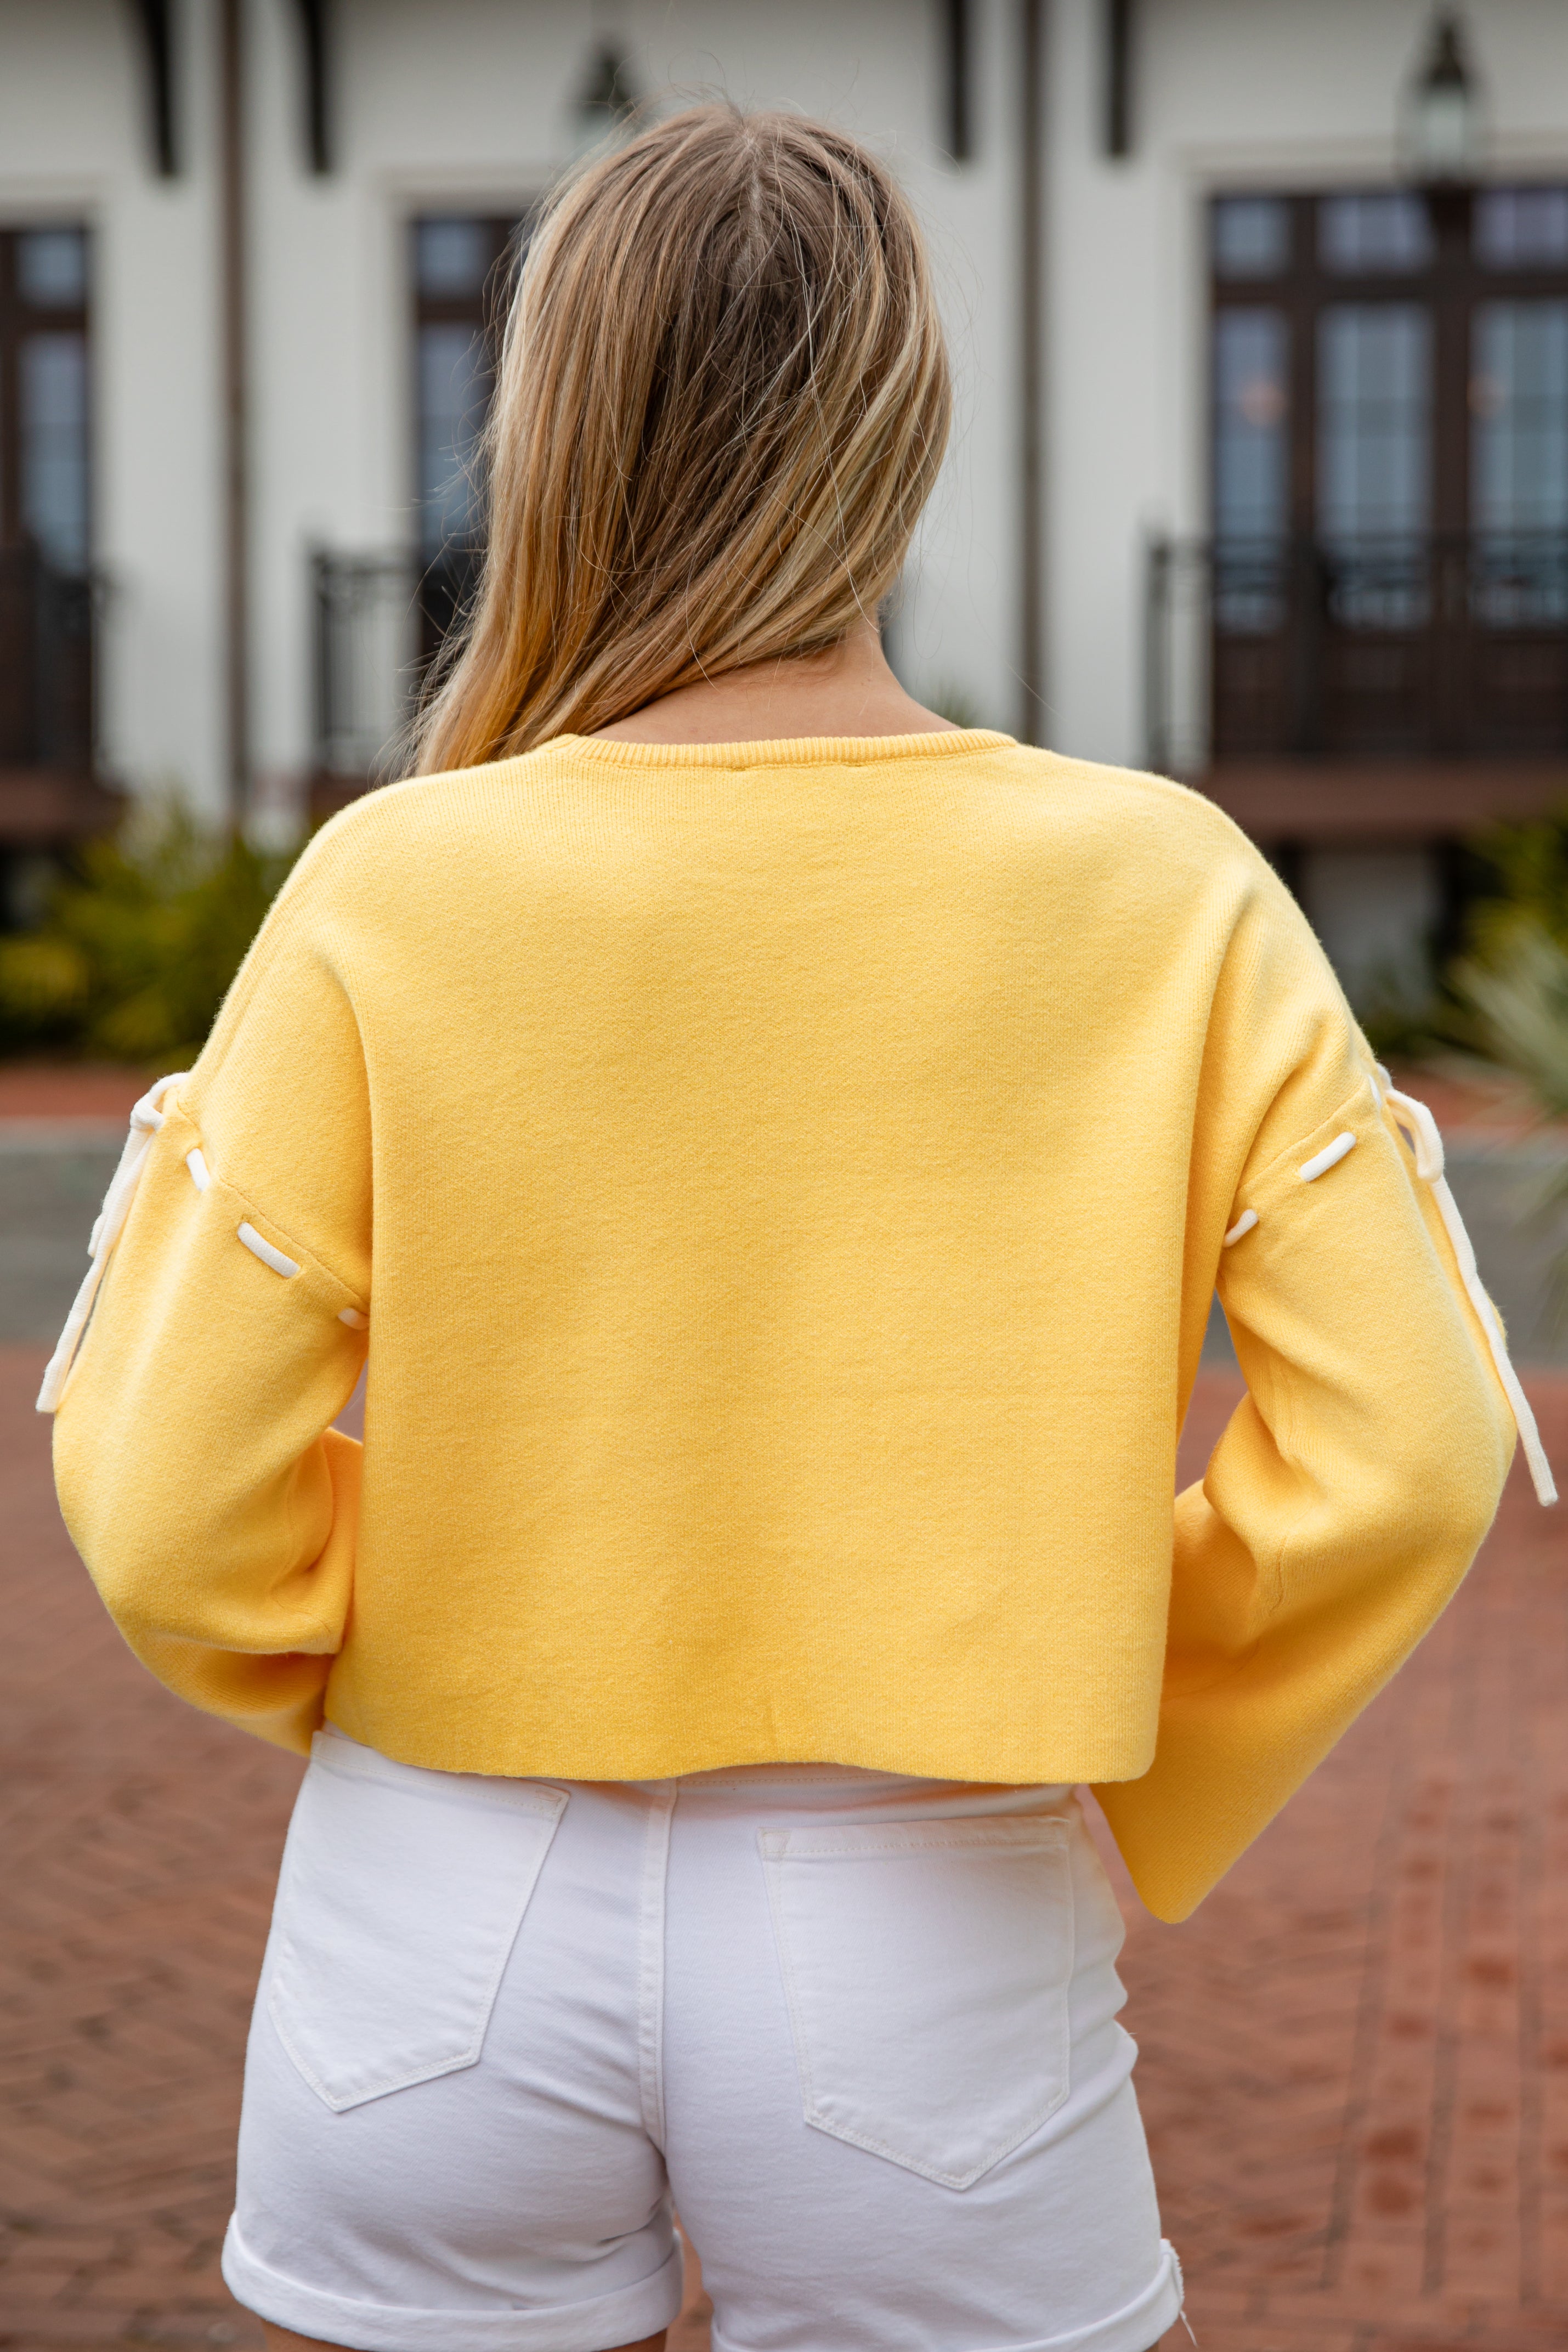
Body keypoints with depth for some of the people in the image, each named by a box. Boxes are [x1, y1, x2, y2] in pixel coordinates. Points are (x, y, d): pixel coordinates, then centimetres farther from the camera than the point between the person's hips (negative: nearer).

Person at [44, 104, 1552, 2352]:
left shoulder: (391, 894, -12)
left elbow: (174, 1524, -10)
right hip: (933, 1960, 0)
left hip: (452, 1937, 0)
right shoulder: (1161, 892, -9)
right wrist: (1133, 1777, 5)